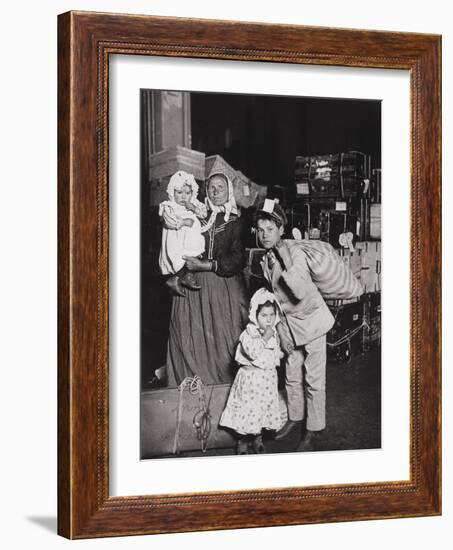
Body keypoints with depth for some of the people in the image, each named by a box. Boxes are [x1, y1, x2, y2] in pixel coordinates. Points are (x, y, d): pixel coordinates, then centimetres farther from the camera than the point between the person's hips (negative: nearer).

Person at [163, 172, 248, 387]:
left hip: (225, 288, -1)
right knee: (192, 340, -4)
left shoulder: (236, 222, 7)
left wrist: (205, 265, -13)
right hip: (193, 287, 2)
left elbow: (238, 260, -4)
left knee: (224, 341, -5)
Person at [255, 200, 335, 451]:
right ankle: (295, 419, 32)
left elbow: (300, 293, -32)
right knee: (292, 375, 15)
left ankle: (314, 430, 6)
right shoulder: (266, 260, 1)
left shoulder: (295, 254, -21)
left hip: (311, 318, -7)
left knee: (313, 379, -3)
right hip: (289, 322, 7)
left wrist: (287, 264, -35)